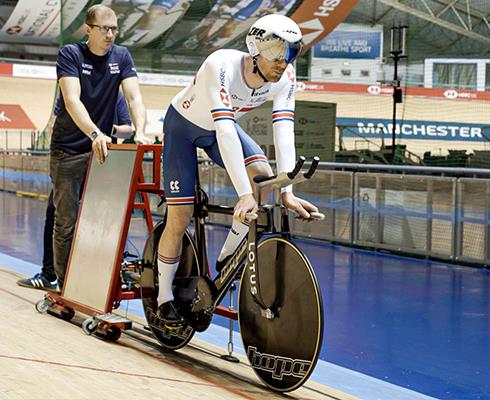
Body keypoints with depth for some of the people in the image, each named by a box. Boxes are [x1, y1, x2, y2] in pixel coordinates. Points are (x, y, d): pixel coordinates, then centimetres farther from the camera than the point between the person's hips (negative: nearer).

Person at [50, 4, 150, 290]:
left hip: (101, 148, 3)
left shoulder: (121, 56, 2)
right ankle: (64, 287, 7)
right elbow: (72, 100, -23)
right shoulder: (71, 54, -10)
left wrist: (140, 132, -27)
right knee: (67, 223, -2)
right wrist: (95, 133, -39)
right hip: (68, 151, -3)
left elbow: (134, 97, -8)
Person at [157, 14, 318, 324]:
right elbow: (224, 130, -46)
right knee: (180, 218, -8)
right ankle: (164, 298, 13)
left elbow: (284, 130, -29)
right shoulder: (221, 66, -39)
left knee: (263, 175, -22)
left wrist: (287, 193, -40)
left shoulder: (285, 79, -23)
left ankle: (227, 257, -4)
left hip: (220, 127, 5)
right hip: (183, 126, -4)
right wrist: (244, 194, -52)